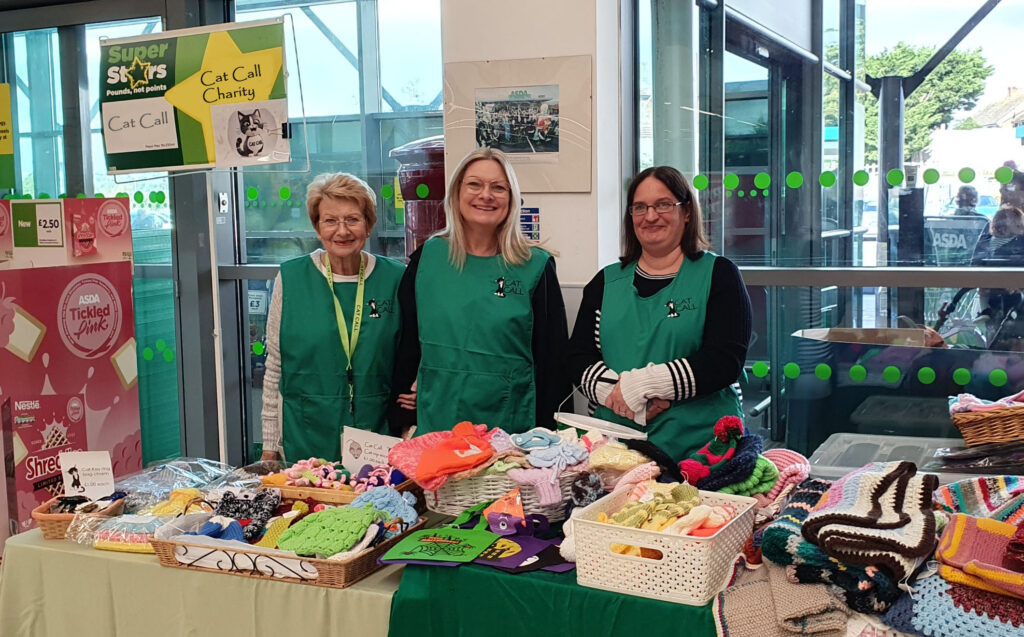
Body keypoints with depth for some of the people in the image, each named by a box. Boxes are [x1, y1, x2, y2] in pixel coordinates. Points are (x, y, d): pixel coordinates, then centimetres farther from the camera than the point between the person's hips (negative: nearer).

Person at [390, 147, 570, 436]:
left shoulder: (536, 266, -1)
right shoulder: (427, 258, 4)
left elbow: (553, 358, 1)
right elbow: (406, 344, 8)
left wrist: (547, 437, -3)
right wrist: (406, 422, 5)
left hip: (513, 430, -1)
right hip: (435, 424, 1)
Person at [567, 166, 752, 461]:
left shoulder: (717, 274, 2)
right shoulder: (606, 281, 13)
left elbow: (726, 360, -10)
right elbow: (579, 357, 6)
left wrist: (638, 385, -17)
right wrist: (618, 391, -16)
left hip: (699, 447, -2)